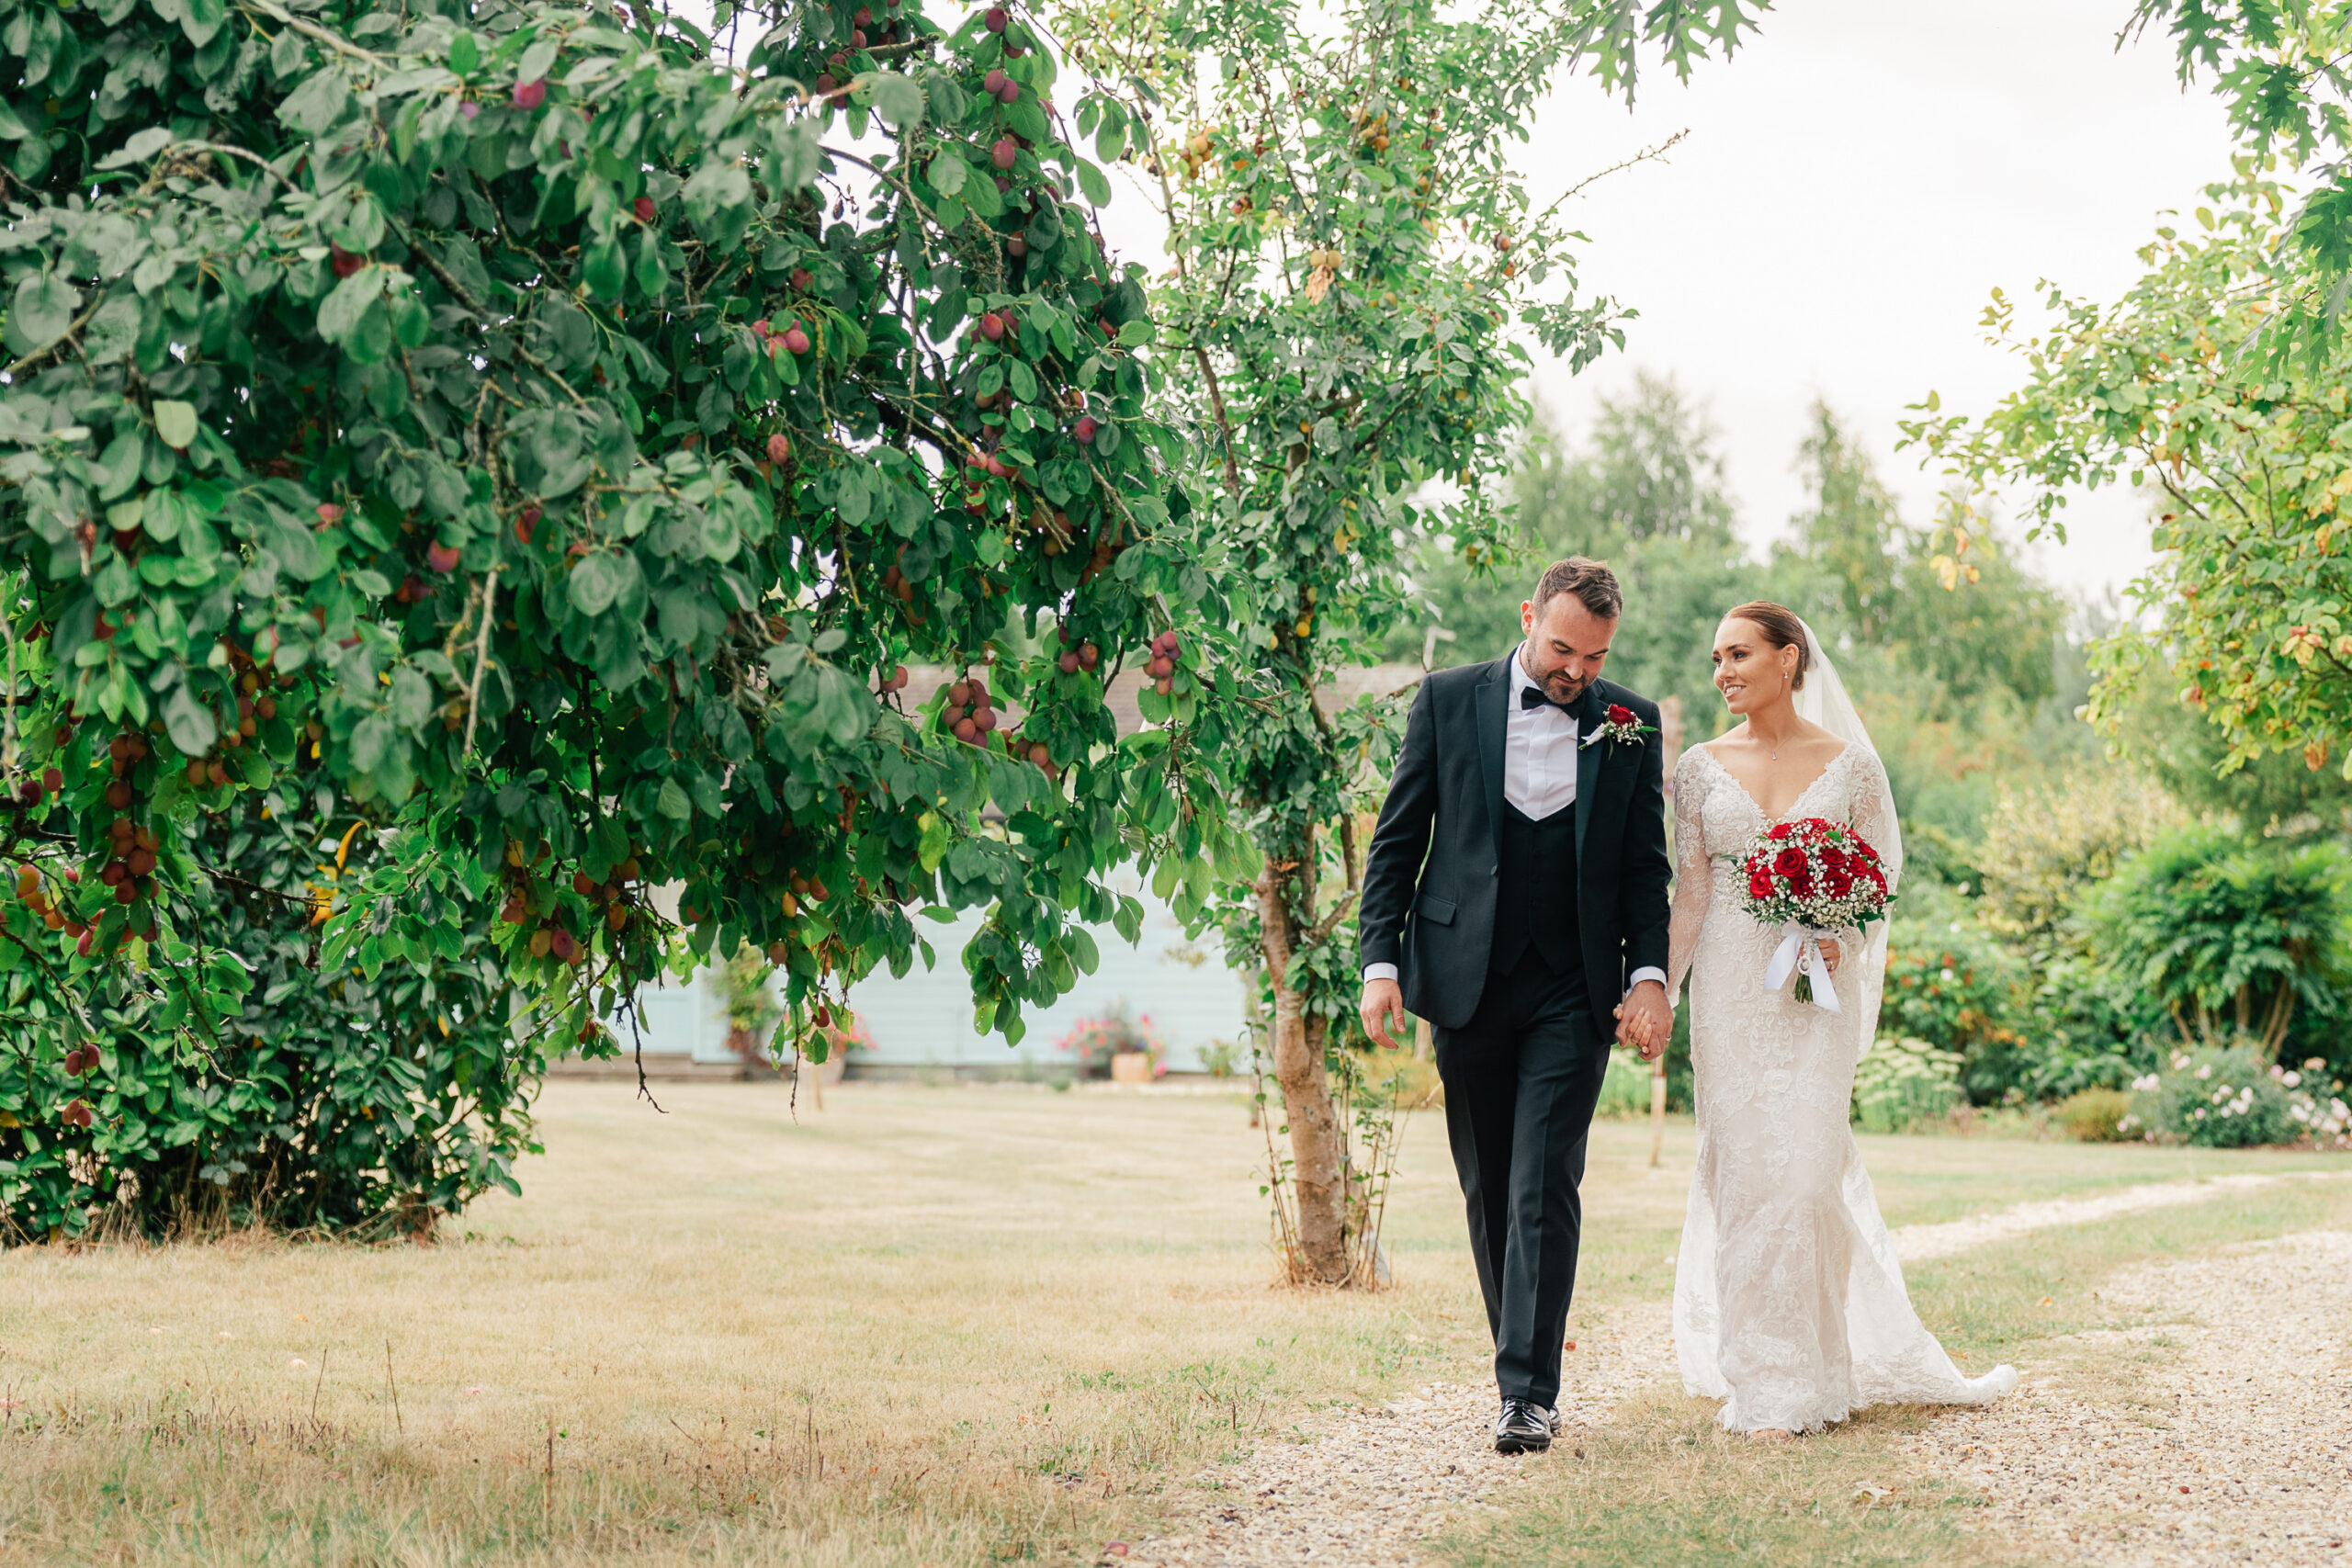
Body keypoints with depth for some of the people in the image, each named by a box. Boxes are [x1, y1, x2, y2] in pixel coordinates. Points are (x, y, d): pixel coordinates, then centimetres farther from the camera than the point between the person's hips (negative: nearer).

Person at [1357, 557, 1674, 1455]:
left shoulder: (1631, 724, 5)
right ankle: (1522, 1365, 22)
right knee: (1487, 1188, 8)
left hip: (1574, 993, -1)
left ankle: (1529, 1390, -10)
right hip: (1467, 982, 1)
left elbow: (1646, 865, 7)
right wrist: (1381, 960, -4)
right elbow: (1397, 840, 4)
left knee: (1545, 1187, -10)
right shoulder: (1448, 701, 3)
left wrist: (1649, 974, -5)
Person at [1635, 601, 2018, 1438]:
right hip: (1729, 990, 1)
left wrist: (1839, 937, -14)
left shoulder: (1851, 765, 2)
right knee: (1740, 1169, 0)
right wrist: (1656, 991, -4)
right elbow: (1689, 892, 5)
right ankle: (1759, 1375, 9)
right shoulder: (1700, 768, 6)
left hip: (1818, 990, -1)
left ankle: (1807, 1373, 9)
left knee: (1808, 1166, -5)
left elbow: (1883, 875, 5)